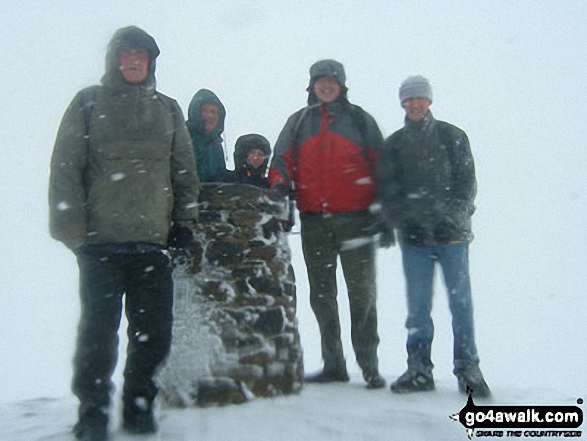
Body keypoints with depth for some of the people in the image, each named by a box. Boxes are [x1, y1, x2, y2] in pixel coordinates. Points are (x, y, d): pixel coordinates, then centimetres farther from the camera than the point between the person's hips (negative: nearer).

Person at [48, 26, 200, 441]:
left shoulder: (167, 109, 18)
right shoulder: (89, 103, 10)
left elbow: (185, 172, 17)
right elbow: (65, 168, 2)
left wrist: (185, 220, 9)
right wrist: (70, 225, -7)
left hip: (152, 240, 3)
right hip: (100, 240, -2)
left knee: (155, 332, 1)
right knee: (99, 330, -1)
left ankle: (139, 406, 18)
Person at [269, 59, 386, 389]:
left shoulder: (360, 119, 9)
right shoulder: (299, 122, 16)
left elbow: (381, 164, 6)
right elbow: (282, 160, 12)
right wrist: (279, 187, -7)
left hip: (356, 218, -3)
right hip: (314, 221, 3)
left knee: (362, 293, 0)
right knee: (321, 294, 7)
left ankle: (369, 365, 7)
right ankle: (333, 365, 17)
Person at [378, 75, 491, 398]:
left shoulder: (452, 136, 10)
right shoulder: (394, 144, 14)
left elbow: (466, 182, 3)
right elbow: (388, 190, 8)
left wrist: (452, 215, -12)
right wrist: (403, 221, -8)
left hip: (451, 232, -1)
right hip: (414, 237, 1)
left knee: (460, 301, -1)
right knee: (418, 305, 1)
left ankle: (468, 369, 8)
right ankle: (419, 370, 10)